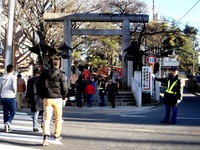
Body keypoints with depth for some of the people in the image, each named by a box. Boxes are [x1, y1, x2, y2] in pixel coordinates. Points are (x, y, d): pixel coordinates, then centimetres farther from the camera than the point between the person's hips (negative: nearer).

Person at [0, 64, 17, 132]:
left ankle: (6, 127, 12)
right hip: (11, 96, -4)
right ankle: (8, 123, -13)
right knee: (12, 111, 9)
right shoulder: (13, 77, -7)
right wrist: (15, 92, 2)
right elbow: (14, 86, -16)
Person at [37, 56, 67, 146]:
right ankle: (57, 135, 27)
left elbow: (39, 85, 6)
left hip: (47, 99, 2)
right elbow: (64, 88, -7)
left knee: (47, 118, 1)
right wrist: (64, 96, 11)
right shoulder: (61, 74, -6)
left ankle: (46, 136, -17)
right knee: (58, 118, 16)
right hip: (57, 99, -2)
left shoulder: (44, 73, 3)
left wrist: (42, 96, 17)